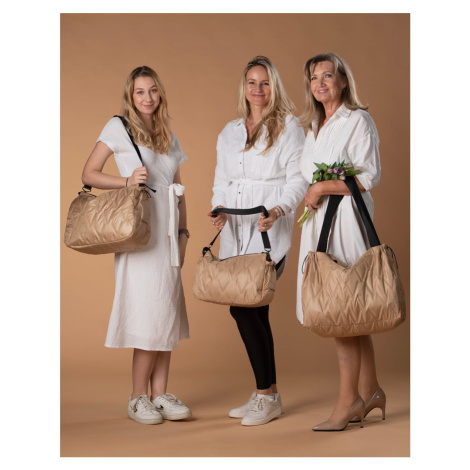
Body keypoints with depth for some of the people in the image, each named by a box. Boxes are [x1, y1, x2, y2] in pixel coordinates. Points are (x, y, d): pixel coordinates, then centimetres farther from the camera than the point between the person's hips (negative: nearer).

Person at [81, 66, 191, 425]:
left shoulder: (169, 136, 18)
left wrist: (183, 231, 12)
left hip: (168, 230, 6)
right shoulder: (118, 127, 2)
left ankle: (160, 395, 11)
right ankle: (138, 398, 3)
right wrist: (127, 180, -16)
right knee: (149, 313, -8)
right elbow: (89, 174, -2)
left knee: (167, 312, 4)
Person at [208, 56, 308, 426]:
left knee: (246, 307, -12)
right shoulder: (230, 132, 19)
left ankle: (267, 397, 0)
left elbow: (299, 178, -5)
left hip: (269, 232, -6)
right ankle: (268, 393, 17)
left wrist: (278, 210, -20)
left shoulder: (288, 127, 1)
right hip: (235, 232, 6)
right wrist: (219, 208, 1)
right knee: (252, 310, 5)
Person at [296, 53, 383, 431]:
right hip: (318, 221, 8)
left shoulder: (358, 120, -5)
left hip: (345, 219, -8)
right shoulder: (314, 126, 19)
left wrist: (322, 188, -12)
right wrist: (312, 199, 8)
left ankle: (349, 399, -1)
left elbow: (369, 177, -12)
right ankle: (370, 392, 18)